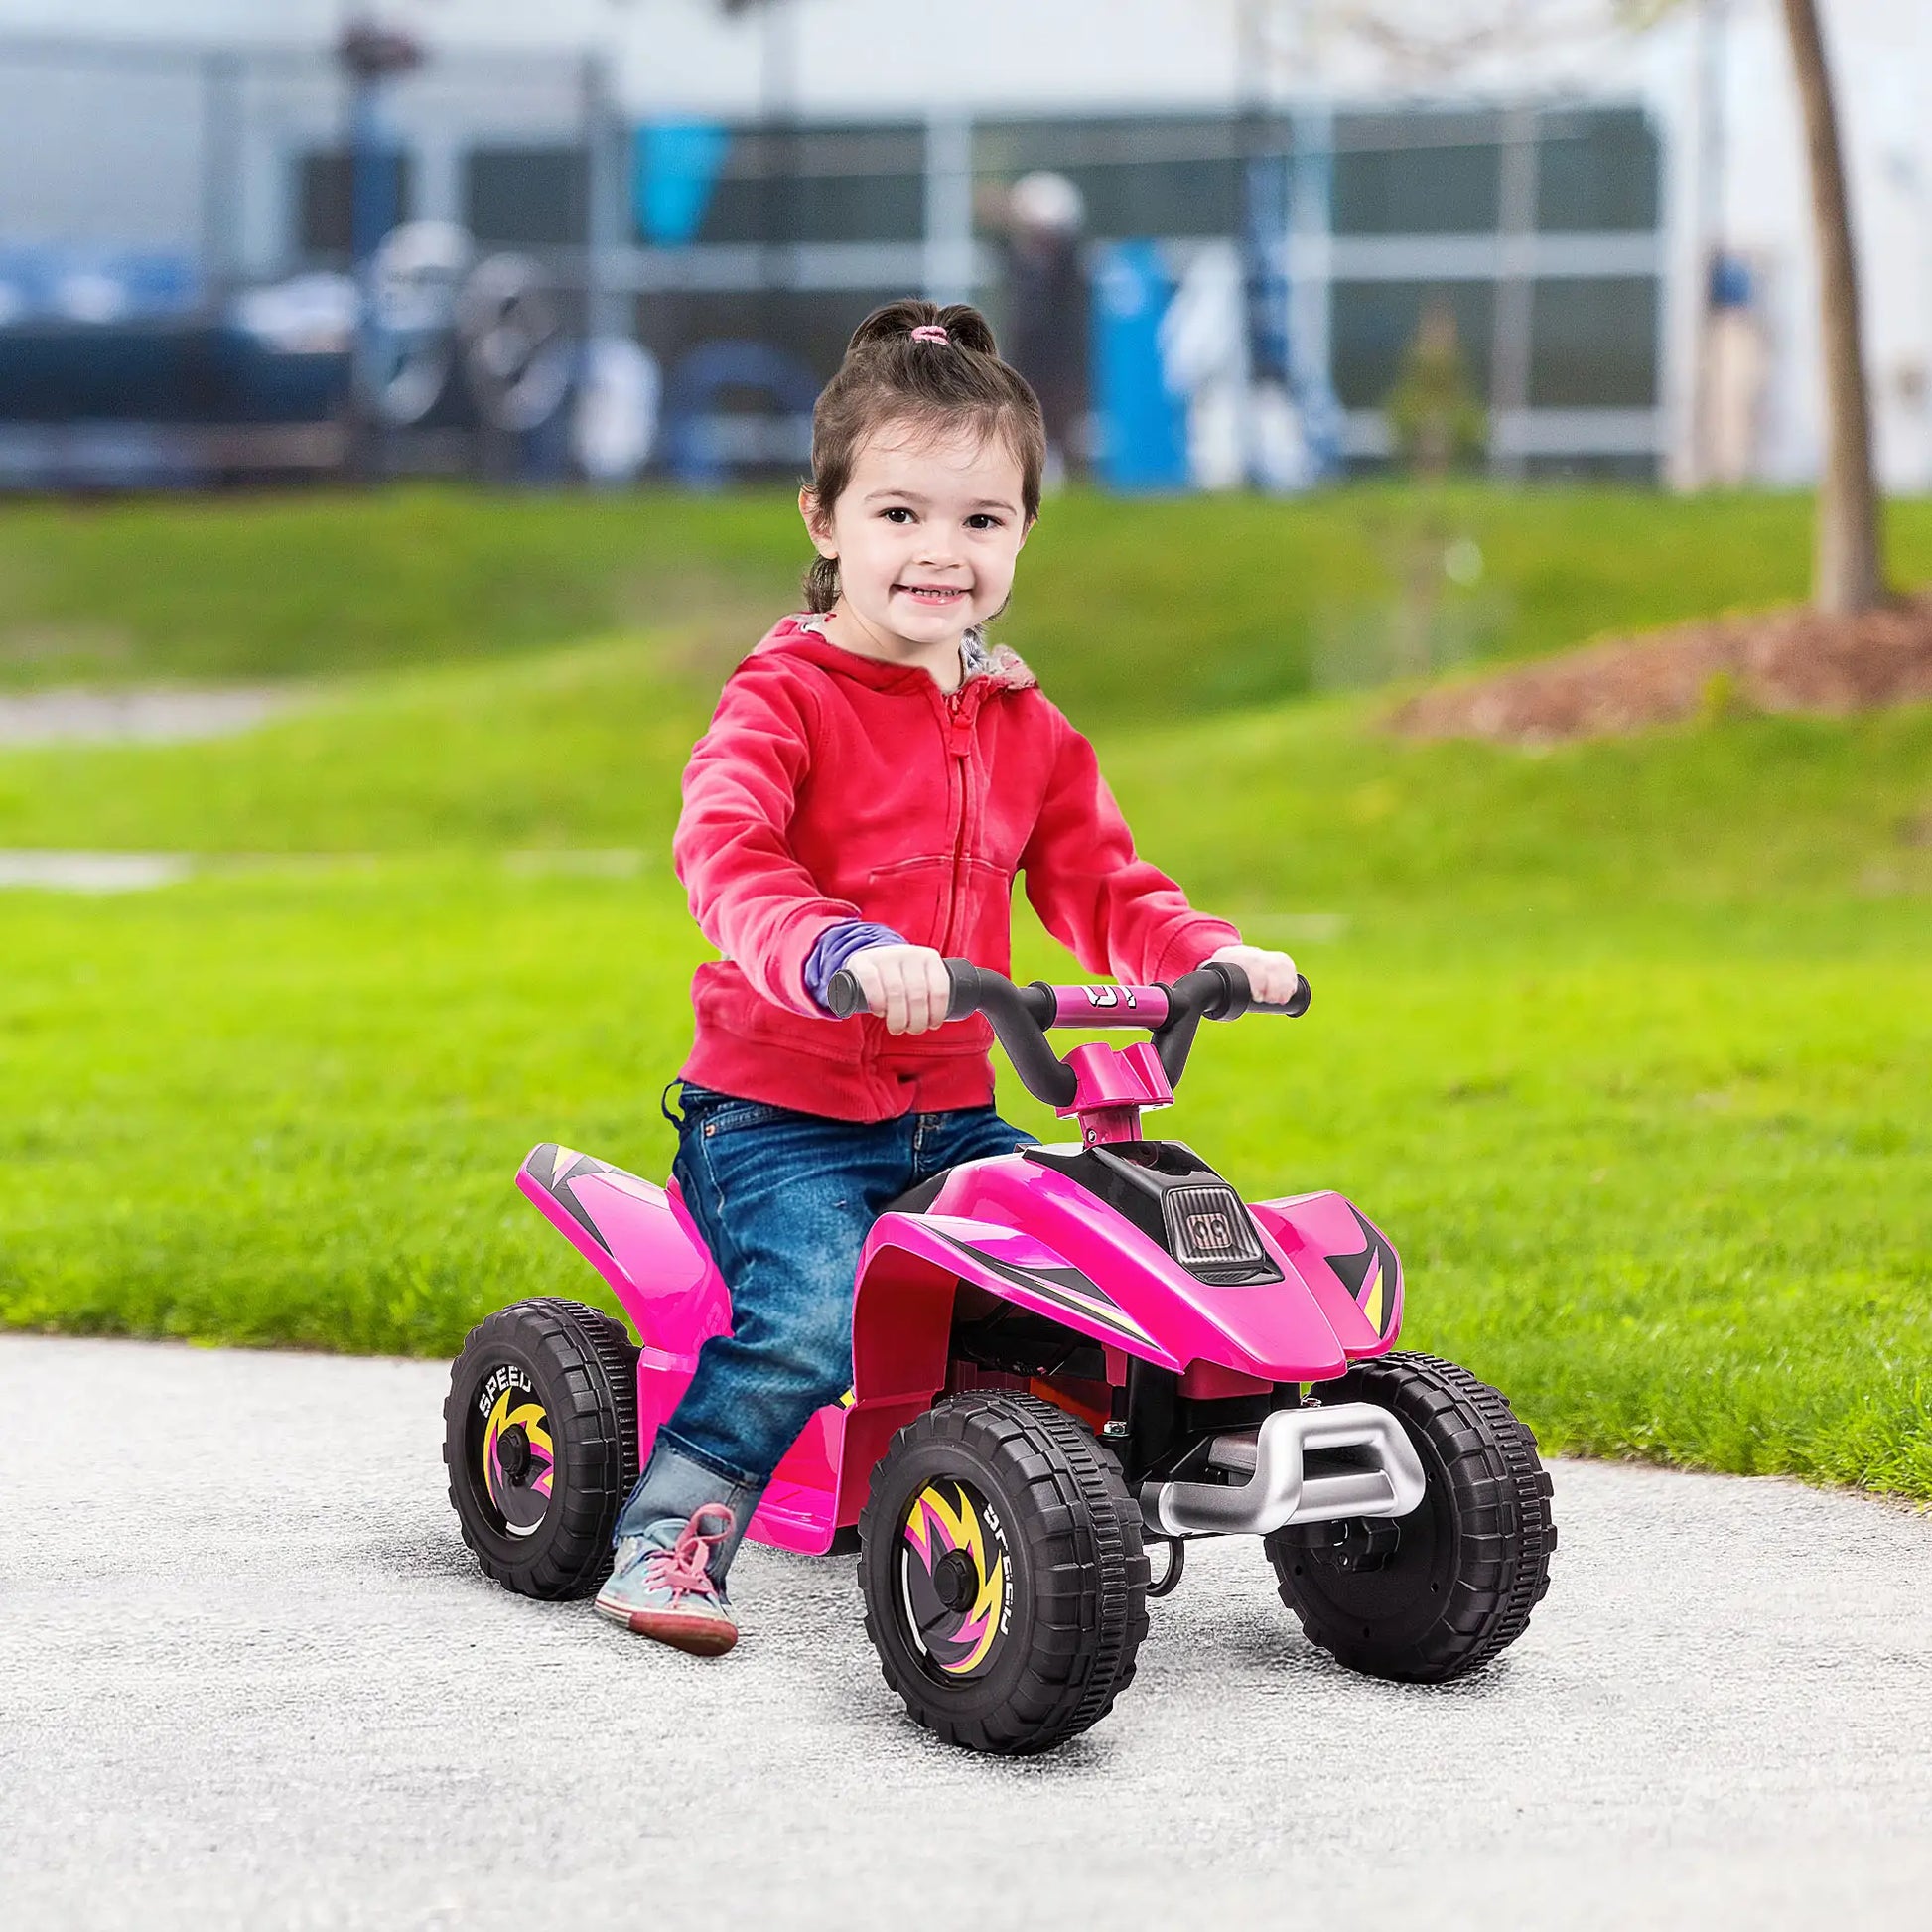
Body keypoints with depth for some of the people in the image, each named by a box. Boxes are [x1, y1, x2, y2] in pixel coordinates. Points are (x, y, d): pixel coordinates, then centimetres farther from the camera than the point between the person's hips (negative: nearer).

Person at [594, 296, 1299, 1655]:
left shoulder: (1027, 728, 12)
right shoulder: (784, 701, -9)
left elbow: (1102, 889, 14)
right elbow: (729, 860, -26)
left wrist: (1211, 955, -8)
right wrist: (848, 955, -46)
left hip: (951, 1114, 6)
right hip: (776, 1108, -6)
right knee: (816, 1317, -29)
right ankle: (672, 1528, -10)